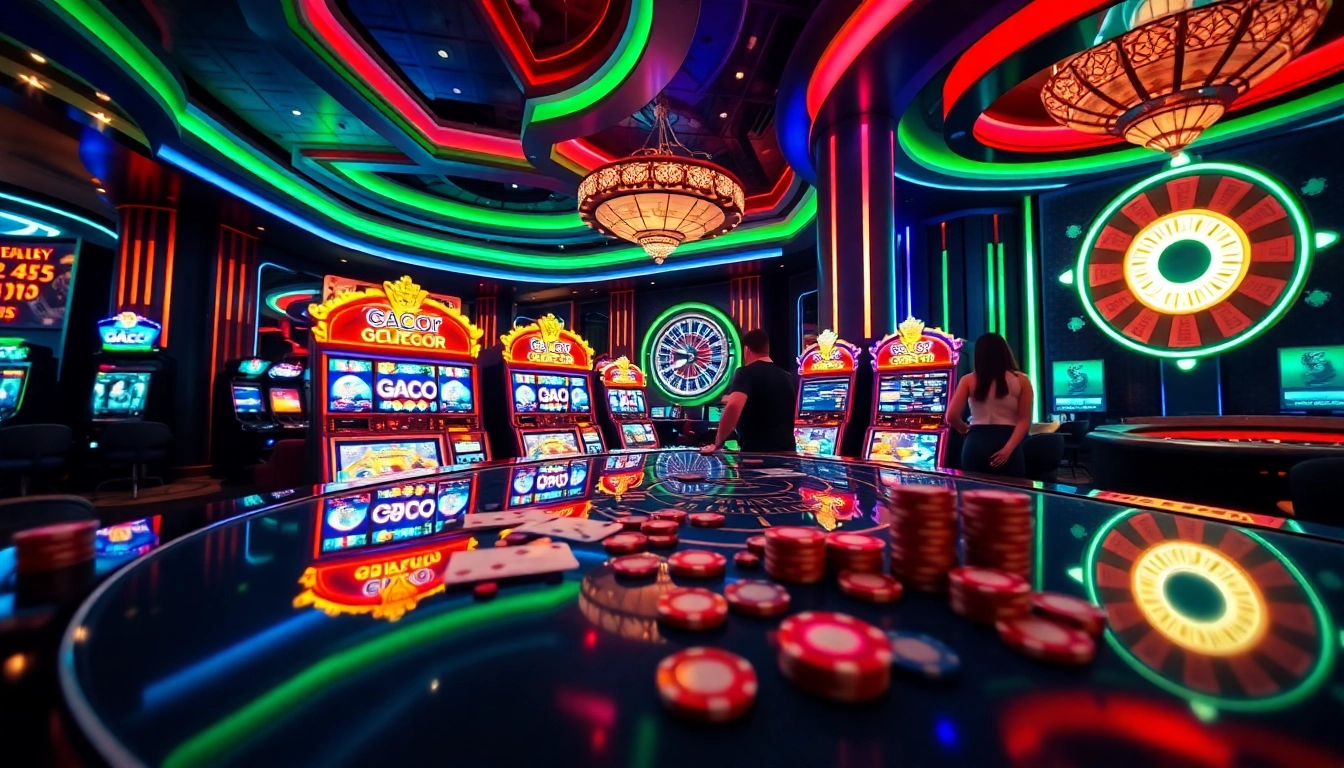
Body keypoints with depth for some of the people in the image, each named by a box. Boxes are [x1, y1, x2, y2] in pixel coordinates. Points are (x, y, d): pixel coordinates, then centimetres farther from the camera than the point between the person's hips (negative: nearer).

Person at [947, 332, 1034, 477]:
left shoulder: (968, 380, 2)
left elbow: (952, 417, -3)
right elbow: (1024, 421, -4)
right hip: (1007, 444, 0)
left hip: (976, 444, 0)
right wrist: (1008, 449, -11)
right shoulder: (1021, 380, 5)